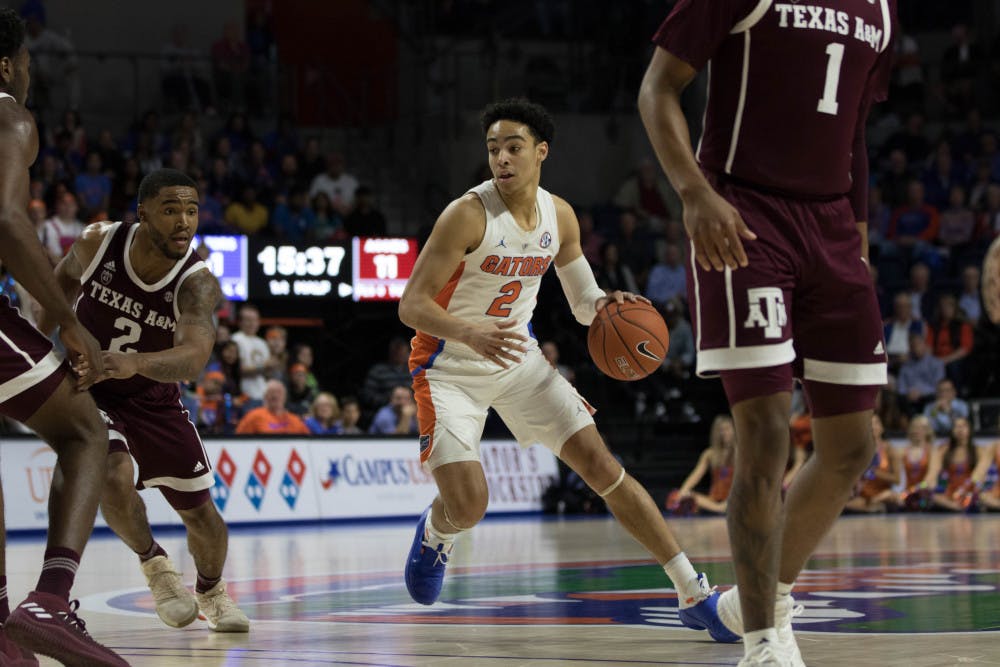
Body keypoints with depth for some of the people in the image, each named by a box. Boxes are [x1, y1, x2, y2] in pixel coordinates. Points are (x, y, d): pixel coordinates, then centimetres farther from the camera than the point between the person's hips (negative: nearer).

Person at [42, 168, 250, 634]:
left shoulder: (198, 282, -27)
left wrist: (134, 362, -62)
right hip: (87, 385, -1)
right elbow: (65, 277, 4)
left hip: (152, 396, 1)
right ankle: (154, 563, 1)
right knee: (113, 477, -28)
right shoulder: (98, 243, -21)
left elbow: (193, 358, -45)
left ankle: (211, 592, 38)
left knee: (198, 510, 7)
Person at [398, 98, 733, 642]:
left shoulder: (559, 216, -3)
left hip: (518, 359, 5)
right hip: (450, 368, -5)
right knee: (467, 504, -19)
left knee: (602, 466, -3)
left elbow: (583, 303, 9)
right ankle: (434, 534, 22)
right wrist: (471, 333, -42)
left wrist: (606, 305, -17)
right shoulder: (468, 214, -22)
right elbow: (411, 304, -24)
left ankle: (694, 596, 0)